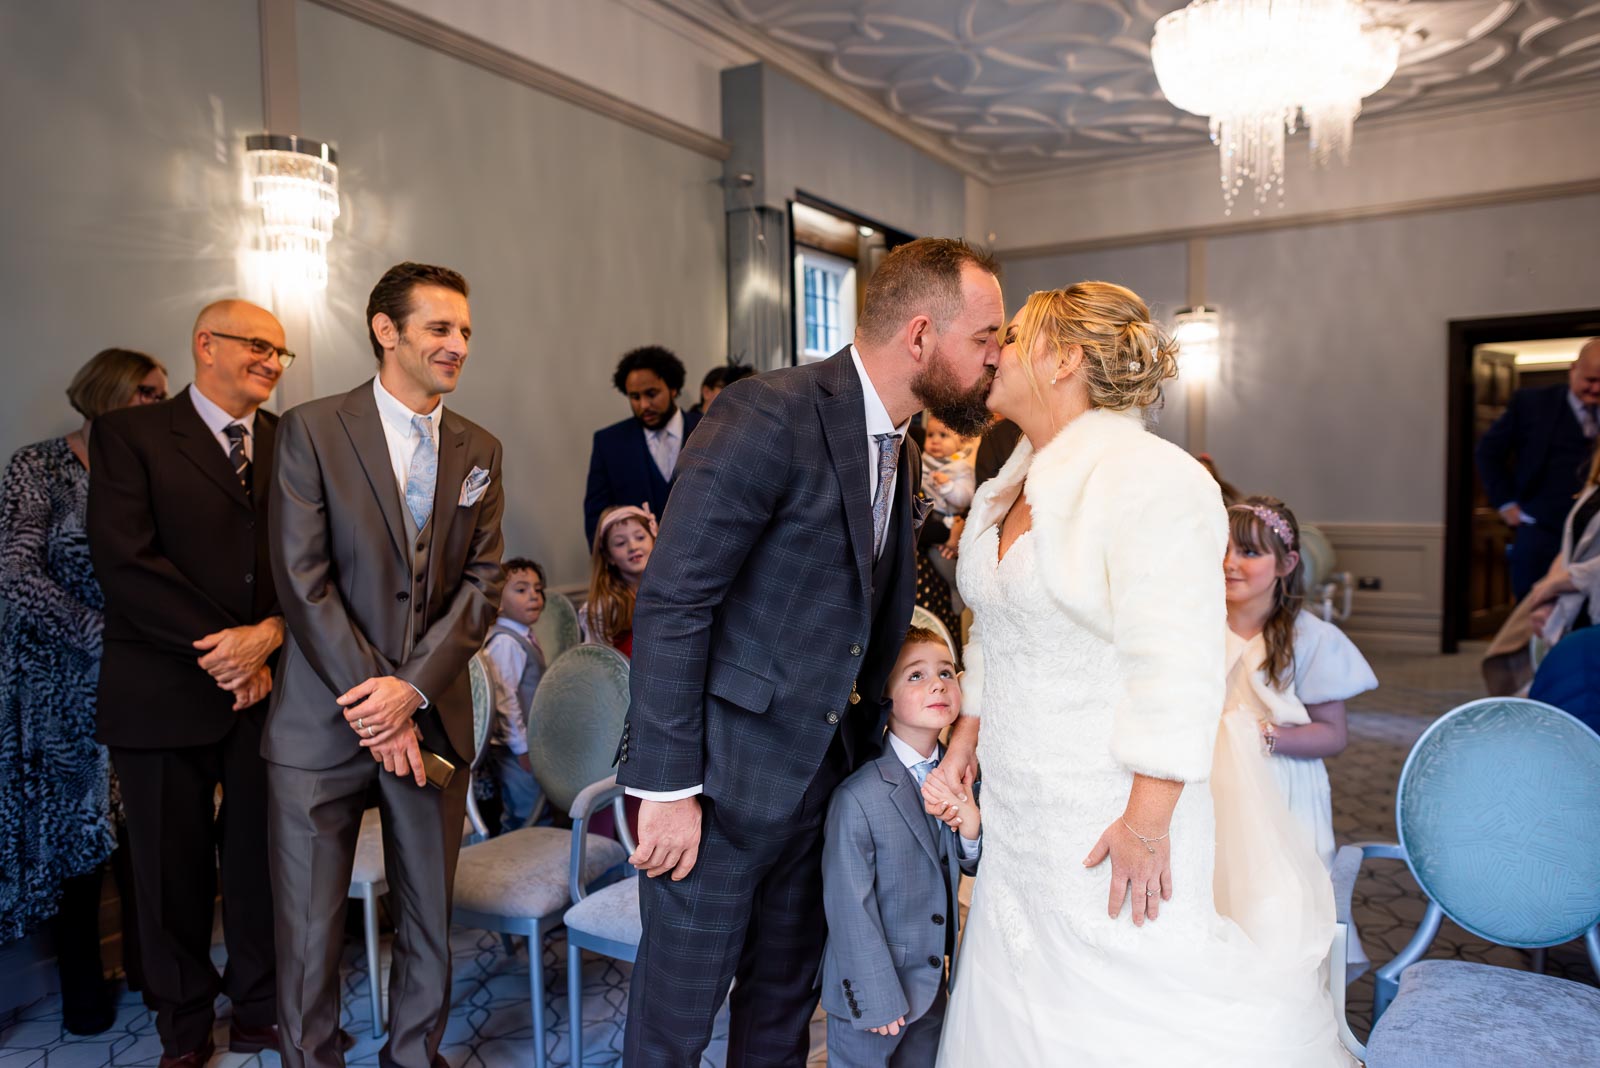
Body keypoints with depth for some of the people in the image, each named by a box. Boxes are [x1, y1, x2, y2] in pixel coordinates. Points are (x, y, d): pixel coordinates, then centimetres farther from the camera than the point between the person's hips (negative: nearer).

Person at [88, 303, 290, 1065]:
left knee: (263, 860, 9)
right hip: (165, 691, -2)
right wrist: (219, 645, -14)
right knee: (173, 870, 11)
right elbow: (124, 560, -11)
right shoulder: (129, 433, -1)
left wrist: (269, 636, -14)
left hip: (270, 684, 2)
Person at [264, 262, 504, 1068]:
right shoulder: (312, 429, -4)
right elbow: (303, 580, -10)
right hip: (324, 721, -3)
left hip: (432, 718, 3)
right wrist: (373, 704, -13)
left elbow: (483, 583, 2)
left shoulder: (479, 450, 7)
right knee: (309, 928, 8)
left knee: (429, 918, 14)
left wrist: (413, 688, -11)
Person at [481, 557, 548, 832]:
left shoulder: (527, 637, 11)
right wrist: (522, 747, -20)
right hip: (515, 748, -10)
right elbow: (504, 699, -23)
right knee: (523, 819, 0)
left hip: (531, 743, 10)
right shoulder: (505, 642, -20)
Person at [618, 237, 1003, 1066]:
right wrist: (667, 787, -20)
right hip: (723, 778, -7)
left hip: (825, 774, 8)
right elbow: (670, 605, -21)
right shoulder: (768, 417, -19)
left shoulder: (903, 454, 8)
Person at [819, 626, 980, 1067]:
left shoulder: (959, 778, -2)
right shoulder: (858, 796, -23)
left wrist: (972, 828, -12)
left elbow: (973, 867, 9)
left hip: (933, 985, 6)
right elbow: (849, 906, -18)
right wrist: (876, 996, -13)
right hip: (871, 989, -6)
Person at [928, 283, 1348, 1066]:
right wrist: (962, 748, 19)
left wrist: (1147, 824, -21)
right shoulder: (1010, 489, 11)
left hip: (1119, 826, -8)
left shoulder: (1152, 478, -16)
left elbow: (1176, 670, -21)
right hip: (1020, 818, 8)